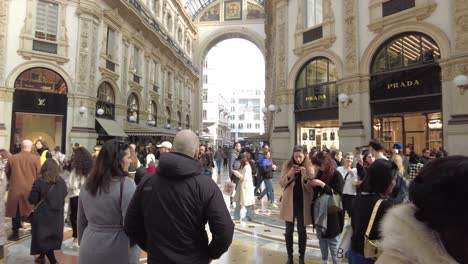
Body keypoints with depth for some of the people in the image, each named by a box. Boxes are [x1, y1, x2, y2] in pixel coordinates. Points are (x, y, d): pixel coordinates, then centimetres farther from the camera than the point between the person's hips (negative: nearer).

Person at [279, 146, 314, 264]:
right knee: (289, 230, 8)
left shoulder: (309, 167, -4)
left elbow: (310, 188, -8)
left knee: (302, 231, 9)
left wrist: (305, 176, -25)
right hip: (289, 202, 1)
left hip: (303, 202, 0)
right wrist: (289, 174, -23)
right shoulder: (287, 165, -3)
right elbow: (281, 183, -6)